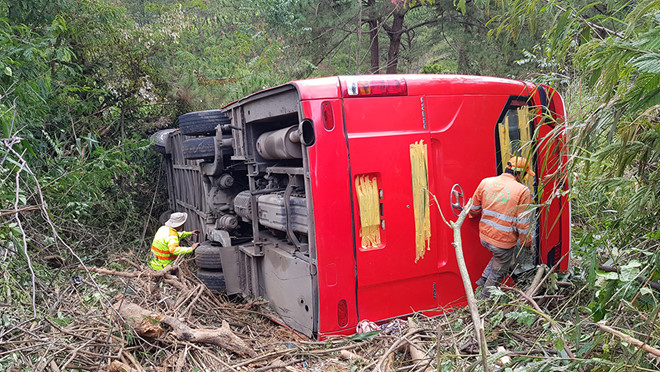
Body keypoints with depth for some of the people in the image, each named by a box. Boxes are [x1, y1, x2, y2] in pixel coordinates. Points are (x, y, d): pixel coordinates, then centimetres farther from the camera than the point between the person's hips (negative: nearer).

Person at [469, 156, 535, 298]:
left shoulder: (485, 182, -4)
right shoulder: (522, 191, -17)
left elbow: (474, 208, 8)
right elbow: (523, 224, -14)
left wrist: (473, 215, 31)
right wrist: (527, 243, 1)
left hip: (484, 237, 5)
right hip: (504, 242, -5)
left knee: (498, 256, 34)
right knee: (497, 274, 17)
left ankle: (483, 281, 32)